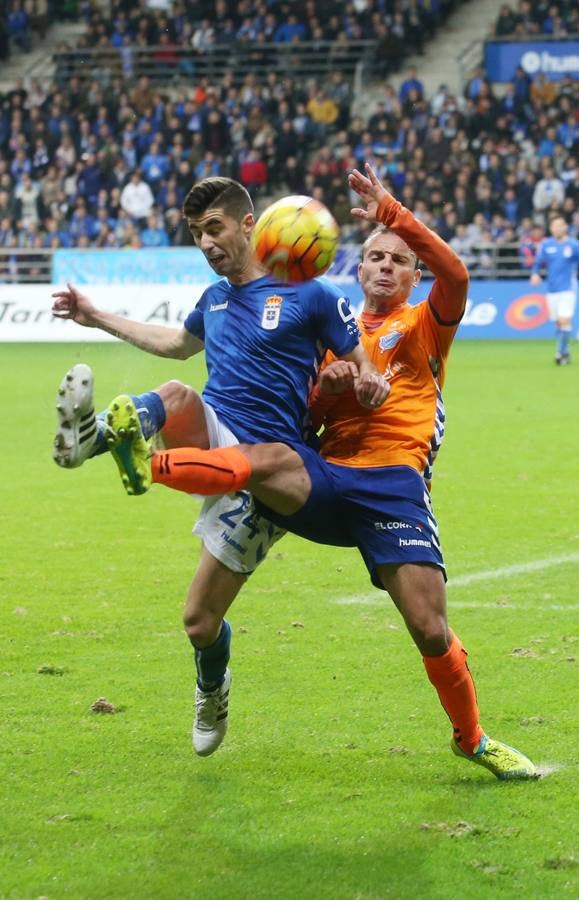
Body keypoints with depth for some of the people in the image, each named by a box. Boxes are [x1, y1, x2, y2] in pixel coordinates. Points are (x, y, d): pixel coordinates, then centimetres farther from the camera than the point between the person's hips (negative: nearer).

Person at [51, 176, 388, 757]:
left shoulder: (308, 296, -2)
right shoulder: (215, 299, 16)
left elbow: (363, 368, 2)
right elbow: (178, 344, 38)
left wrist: (370, 383, -23)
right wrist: (96, 318, 40)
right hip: (210, 441, 5)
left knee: (200, 621, -4)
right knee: (175, 397, -32)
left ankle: (211, 693, 28)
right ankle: (88, 436, -61)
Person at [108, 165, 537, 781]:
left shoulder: (425, 326, 14)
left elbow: (455, 274, -9)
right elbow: (310, 417, 22)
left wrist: (391, 214, -15)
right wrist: (325, 389, -1)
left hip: (394, 482, -2)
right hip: (326, 480, 2)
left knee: (430, 630, -10)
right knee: (273, 459, -34)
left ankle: (472, 740, 13)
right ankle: (146, 465, -56)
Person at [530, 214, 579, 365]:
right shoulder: (545, 245, 5)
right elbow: (538, 263, 9)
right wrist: (535, 274, -9)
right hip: (552, 289, 3)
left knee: (564, 320, -17)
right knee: (558, 323, 8)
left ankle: (561, 352, -12)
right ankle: (565, 352, 23)